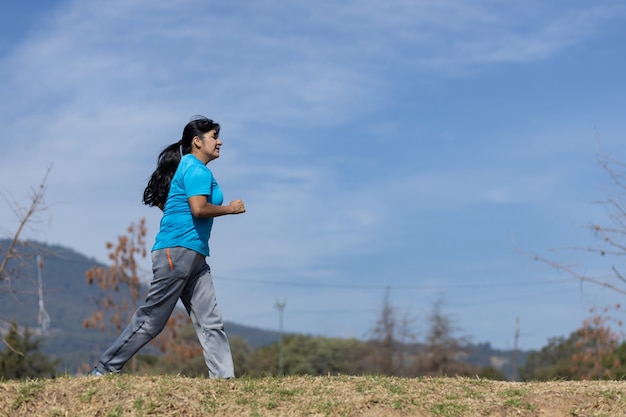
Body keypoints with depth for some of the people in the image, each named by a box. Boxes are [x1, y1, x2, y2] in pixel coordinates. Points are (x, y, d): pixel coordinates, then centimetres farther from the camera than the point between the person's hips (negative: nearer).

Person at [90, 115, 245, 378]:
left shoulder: (187, 166, 21)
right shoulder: (196, 169, -9)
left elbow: (162, 202, 28)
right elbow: (199, 208, -21)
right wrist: (231, 209, -8)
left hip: (194, 257, 11)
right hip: (178, 251, -11)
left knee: (210, 322, 3)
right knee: (151, 320, -7)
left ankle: (223, 378, -1)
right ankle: (103, 371, -1)